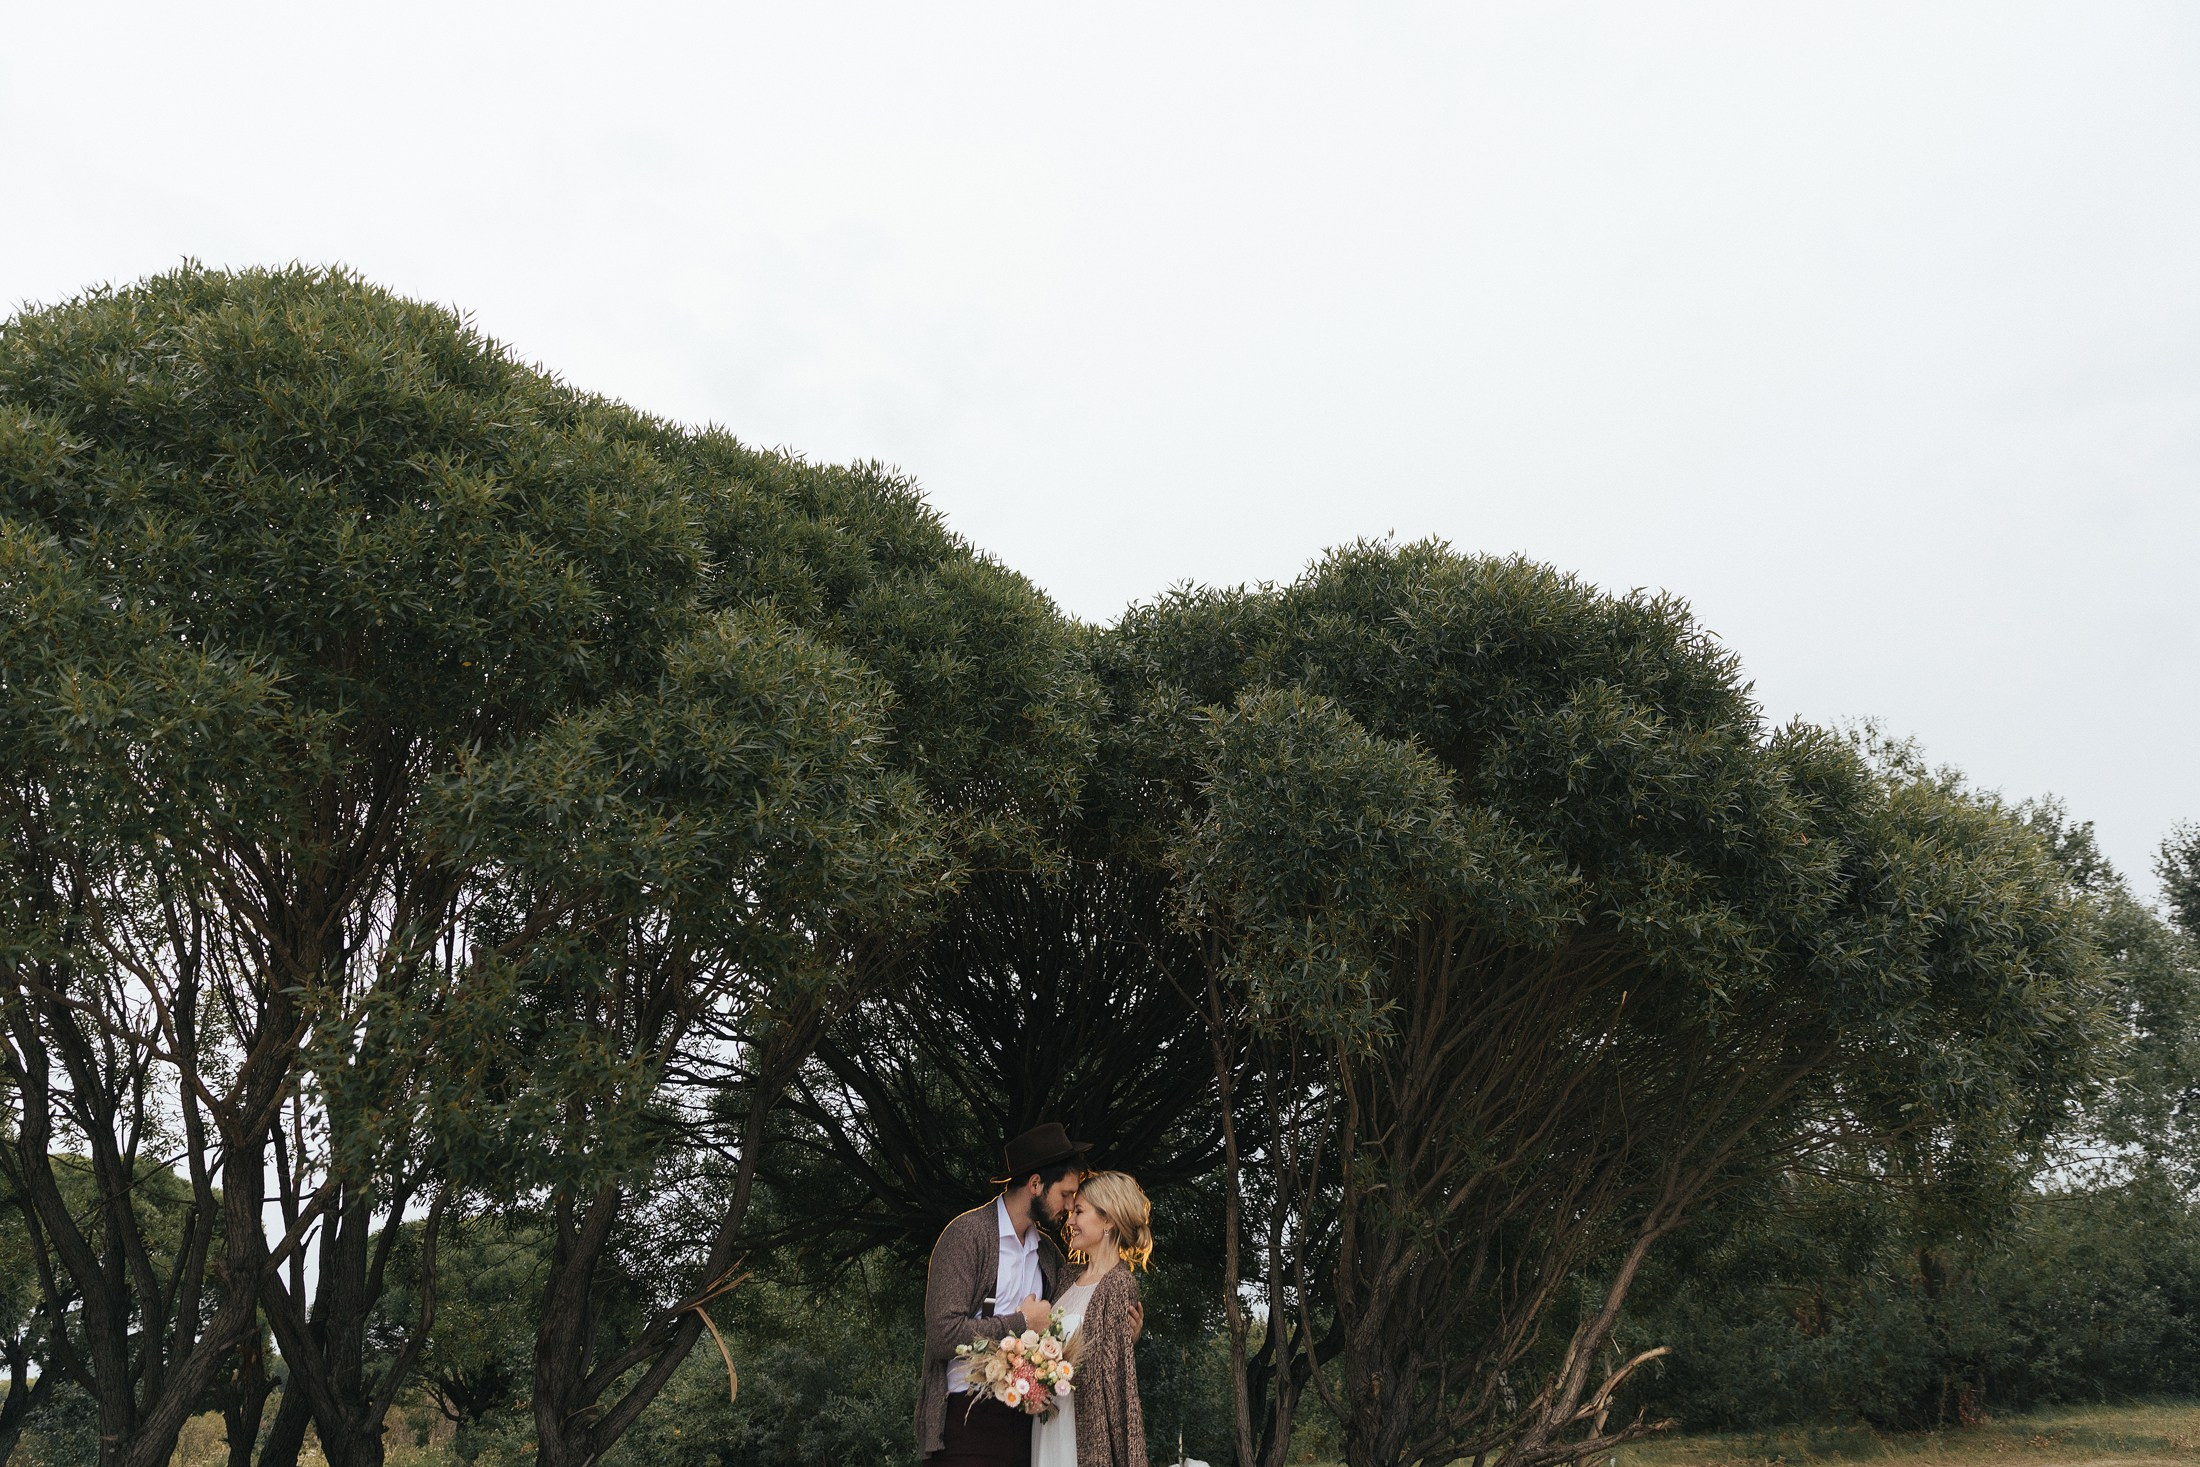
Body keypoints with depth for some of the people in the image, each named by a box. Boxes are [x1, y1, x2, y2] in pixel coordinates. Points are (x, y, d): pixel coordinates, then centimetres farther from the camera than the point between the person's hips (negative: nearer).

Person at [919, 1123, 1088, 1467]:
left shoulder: (1049, 1253, 14)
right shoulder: (967, 1234, -9)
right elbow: (943, 1335, -18)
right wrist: (1022, 1322, -9)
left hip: (1025, 1423, 6)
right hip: (969, 1424, -6)